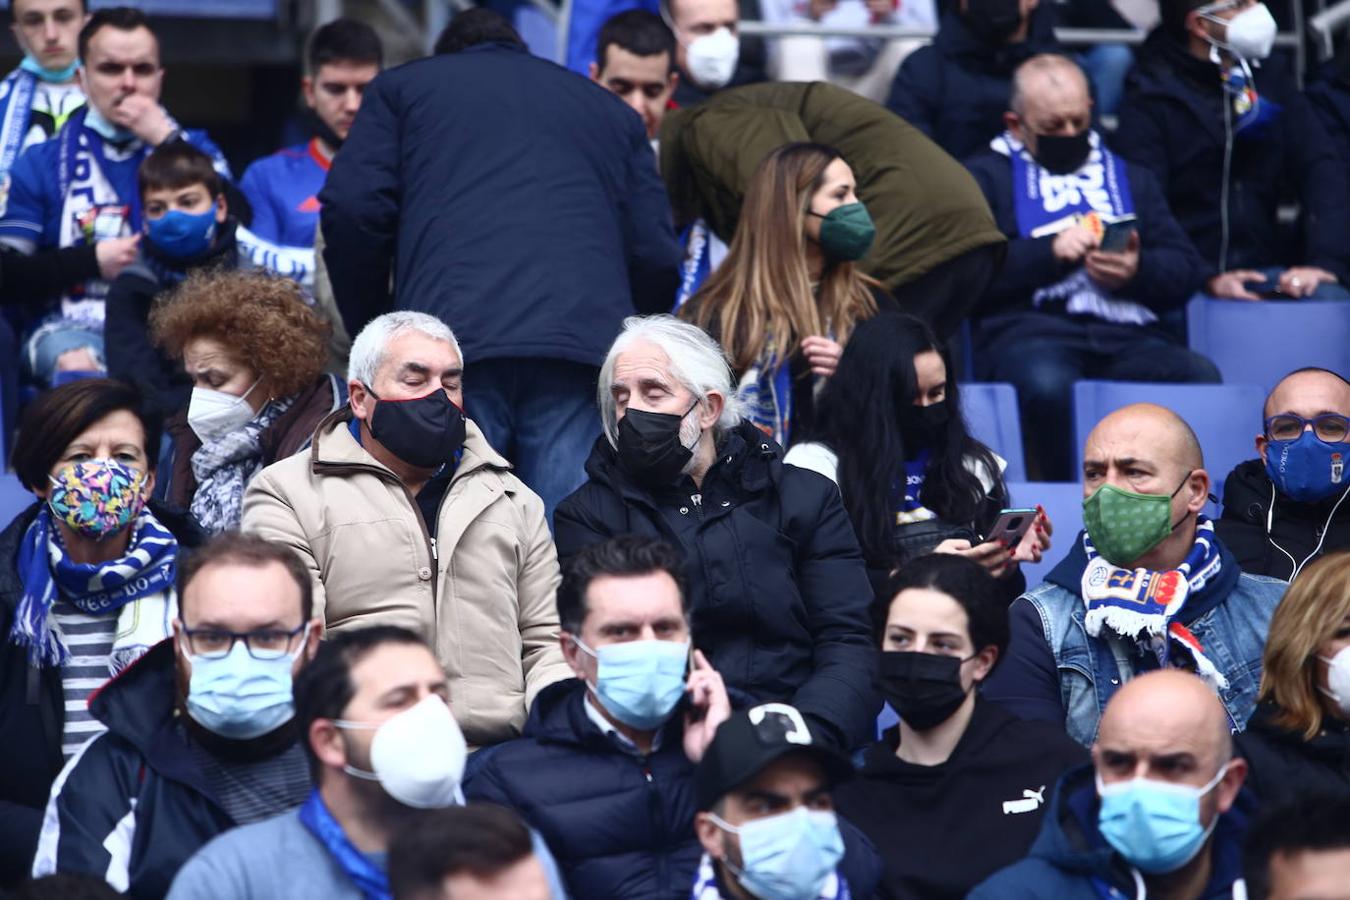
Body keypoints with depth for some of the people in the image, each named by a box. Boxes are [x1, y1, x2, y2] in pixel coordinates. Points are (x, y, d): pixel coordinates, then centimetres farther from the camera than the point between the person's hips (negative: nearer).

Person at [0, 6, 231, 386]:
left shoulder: (194, 148, 17)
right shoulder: (42, 164, 12)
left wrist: (167, 140, -2)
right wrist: (91, 261, -4)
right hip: (75, 327, -1)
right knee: (76, 367, -36)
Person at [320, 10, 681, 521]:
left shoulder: (403, 87, 24)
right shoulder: (609, 109, 29)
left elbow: (352, 209, 7)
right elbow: (656, 254, 18)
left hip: (451, 340, -1)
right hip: (588, 342, 2)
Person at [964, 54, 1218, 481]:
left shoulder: (1130, 177, 31)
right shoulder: (987, 176, 19)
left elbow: (1188, 269, 18)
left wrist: (1139, 272, -4)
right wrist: (1049, 252, -9)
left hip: (1129, 334, 3)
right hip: (1030, 329, -3)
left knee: (1202, 377, -31)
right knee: (1046, 383, -40)